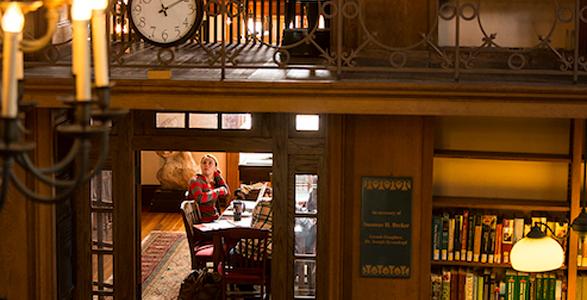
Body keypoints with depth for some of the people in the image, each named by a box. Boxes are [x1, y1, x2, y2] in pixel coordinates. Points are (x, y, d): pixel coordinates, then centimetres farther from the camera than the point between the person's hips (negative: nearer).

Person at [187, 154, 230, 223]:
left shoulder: (213, 182, 10)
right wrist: (218, 191, -15)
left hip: (214, 219, 7)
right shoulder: (195, 180, -10)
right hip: (201, 221, -7)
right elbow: (200, 198, -27)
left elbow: (227, 192, 4)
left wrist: (217, 174, 6)